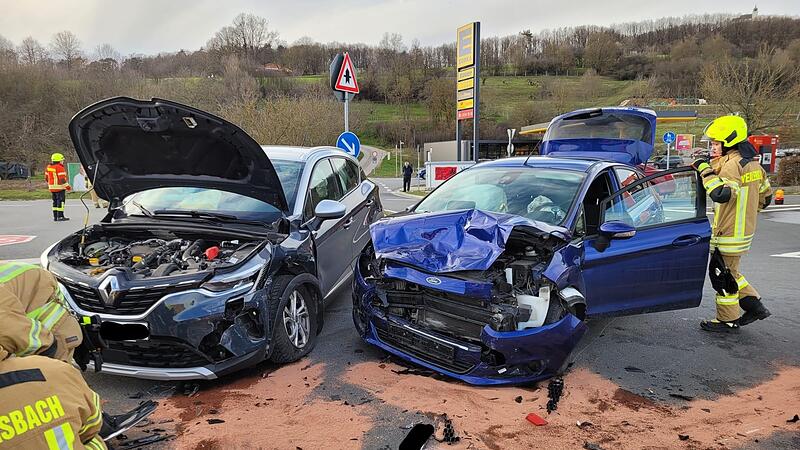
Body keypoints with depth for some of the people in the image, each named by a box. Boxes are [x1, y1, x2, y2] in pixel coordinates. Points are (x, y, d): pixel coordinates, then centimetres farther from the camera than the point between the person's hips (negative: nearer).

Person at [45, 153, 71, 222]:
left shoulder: (48, 167, 11)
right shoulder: (60, 168, -15)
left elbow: (46, 177, 17)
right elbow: (62, 179, -20)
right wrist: (67, 186, -14)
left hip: (52, 187, 8)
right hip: (59, 187, -8)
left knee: (55, 201, 14)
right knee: (61, 201, -4)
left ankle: (55, 217, 15)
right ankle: (60, 216, -6)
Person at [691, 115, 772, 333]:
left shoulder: (733, 164, -20)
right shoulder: (752, 163, 11)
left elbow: (721, 194, -35)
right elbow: (766, 195, 21)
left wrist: (706, 170, -26)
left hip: (729, 234, -10)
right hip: (743, 230, 10)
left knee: (722, 274, 3)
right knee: (728, 272, 22)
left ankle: (728, 319, 14)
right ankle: (754, 306, 26)